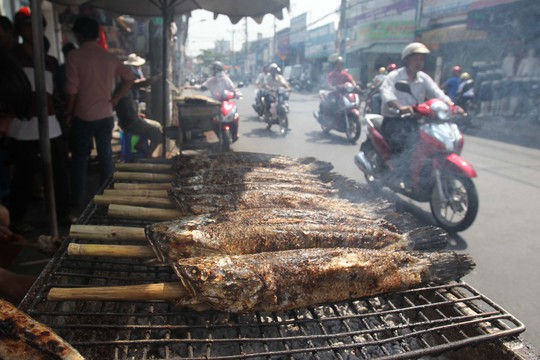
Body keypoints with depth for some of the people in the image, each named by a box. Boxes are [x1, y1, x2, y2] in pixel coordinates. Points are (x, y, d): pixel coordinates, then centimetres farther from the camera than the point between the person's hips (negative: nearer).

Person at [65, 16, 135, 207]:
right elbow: (129, 78, 6)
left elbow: (72, 90, -13)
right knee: (106, 155, 14)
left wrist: (68, 113, 1)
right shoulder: (110, 56, 3)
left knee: (79, 158, 9)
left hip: (83, 117, -3)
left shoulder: (75, 56, -11)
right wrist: (114, 100, 8)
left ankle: (77, 200, 15)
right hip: (106, 116, 4)